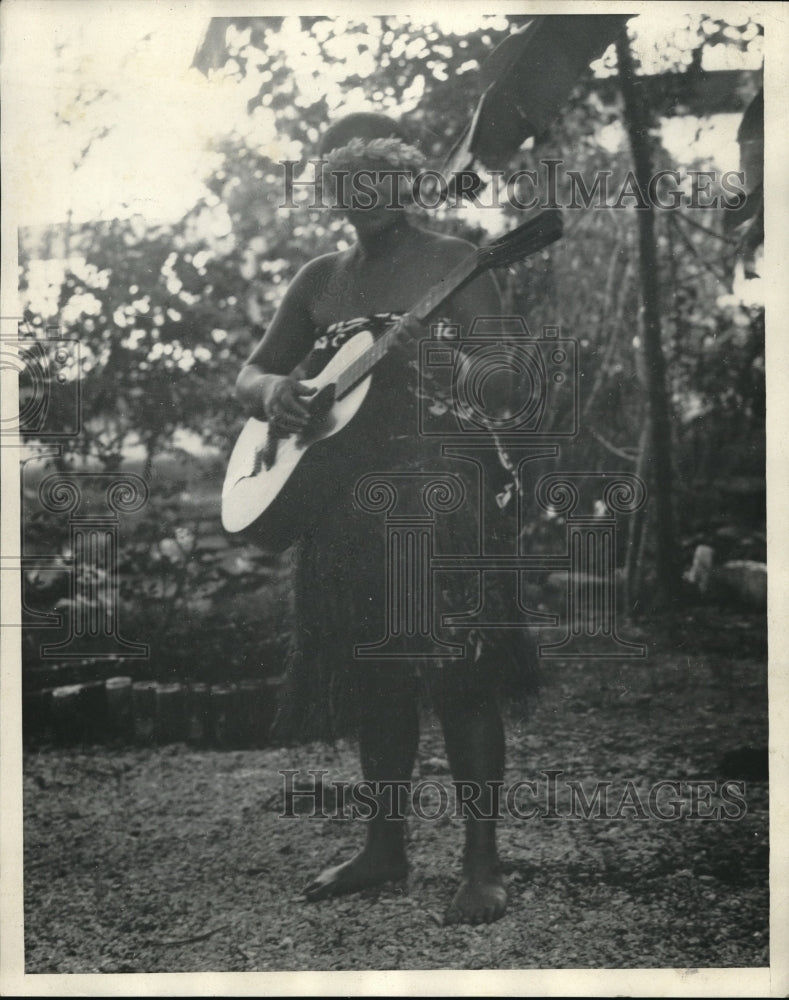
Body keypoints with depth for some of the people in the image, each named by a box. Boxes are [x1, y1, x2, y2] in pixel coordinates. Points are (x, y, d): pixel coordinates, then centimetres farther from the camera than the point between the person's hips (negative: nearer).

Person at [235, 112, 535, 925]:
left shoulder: (451, 262, 1)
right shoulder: (320, 279, 16)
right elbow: (249, 373, 18)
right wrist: (271, 392, -5)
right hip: (338, 493, 5)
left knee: (458, 681, -8)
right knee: (370, 679, 11)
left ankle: (483, 867, 1)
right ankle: (385, 848, 24)